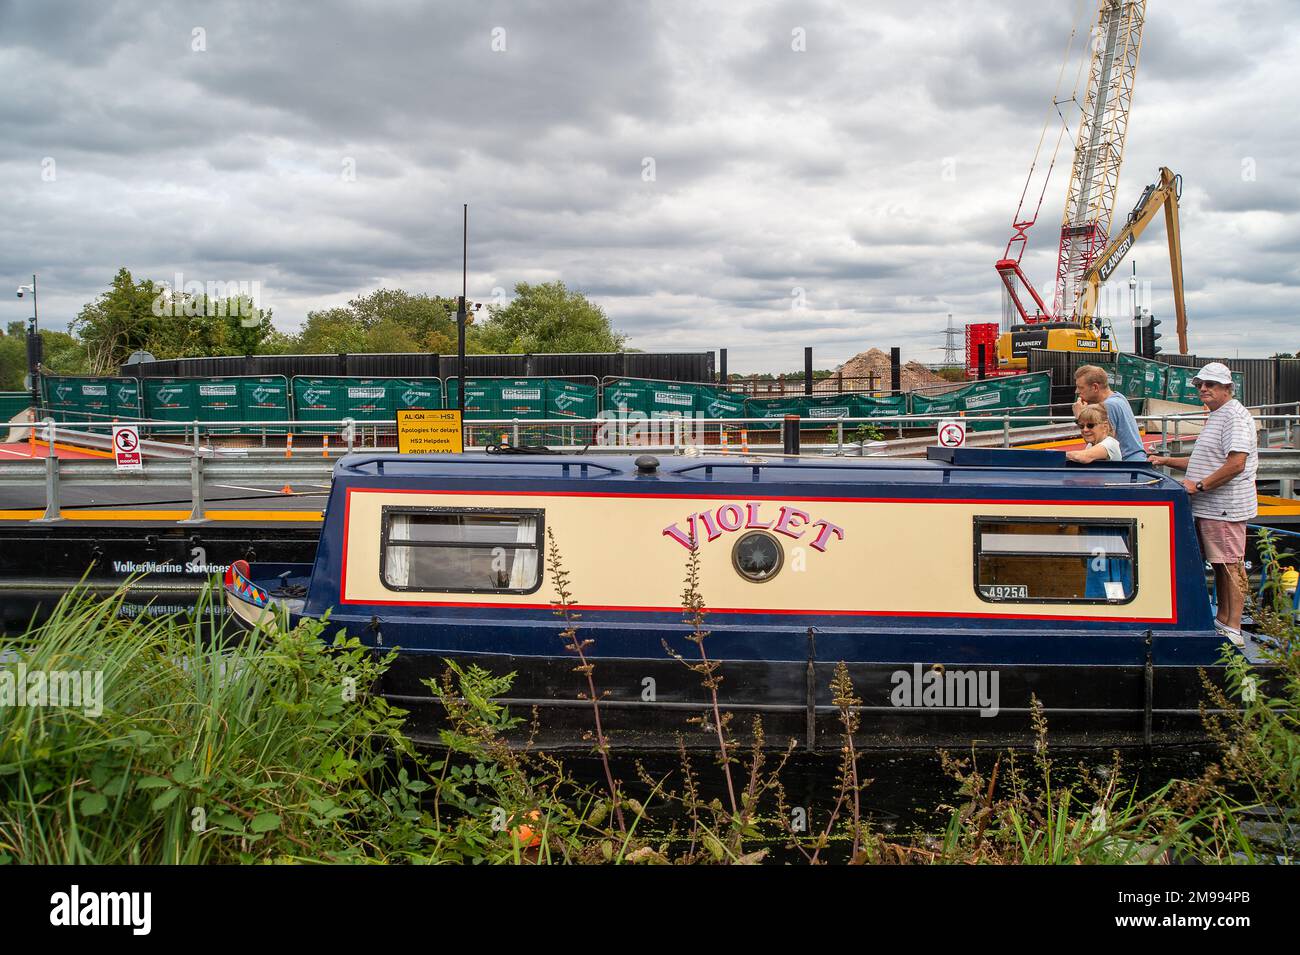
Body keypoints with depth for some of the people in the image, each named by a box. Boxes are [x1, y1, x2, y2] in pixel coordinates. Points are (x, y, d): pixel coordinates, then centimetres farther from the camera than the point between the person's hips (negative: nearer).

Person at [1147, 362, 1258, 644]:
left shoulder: (1234, 416, -13)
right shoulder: (1215, 417, 21)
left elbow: (1236, 463, -23)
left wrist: (1199, 485, -21)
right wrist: (1167, 461, 20)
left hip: (1225, 507, -10)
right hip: (1209, 507, 10)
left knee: (1230, 565, -7)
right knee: (1219, 565, 15)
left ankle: (1233, 629, -5)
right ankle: (1222, 620, 23)